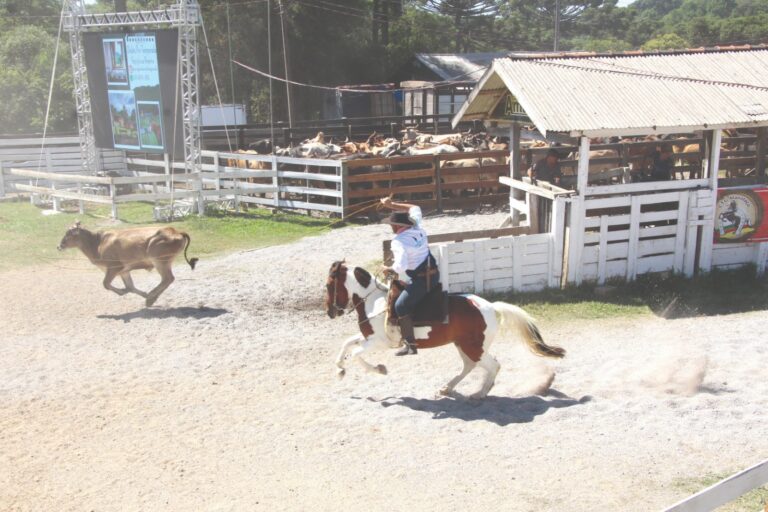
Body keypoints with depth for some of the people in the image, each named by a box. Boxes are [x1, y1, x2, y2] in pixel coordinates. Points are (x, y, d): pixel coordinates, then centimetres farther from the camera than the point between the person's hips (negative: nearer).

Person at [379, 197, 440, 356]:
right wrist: (392, 205, 22)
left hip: (419, 281, -9)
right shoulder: (418, 229, 5)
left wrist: (388, 270, -8)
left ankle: (410, 344, -8)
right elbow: (415, 209, 25)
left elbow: (400, 266, -29)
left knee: (401, 307, -6)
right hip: (434, 276, 9)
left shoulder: (398, 241, -16)